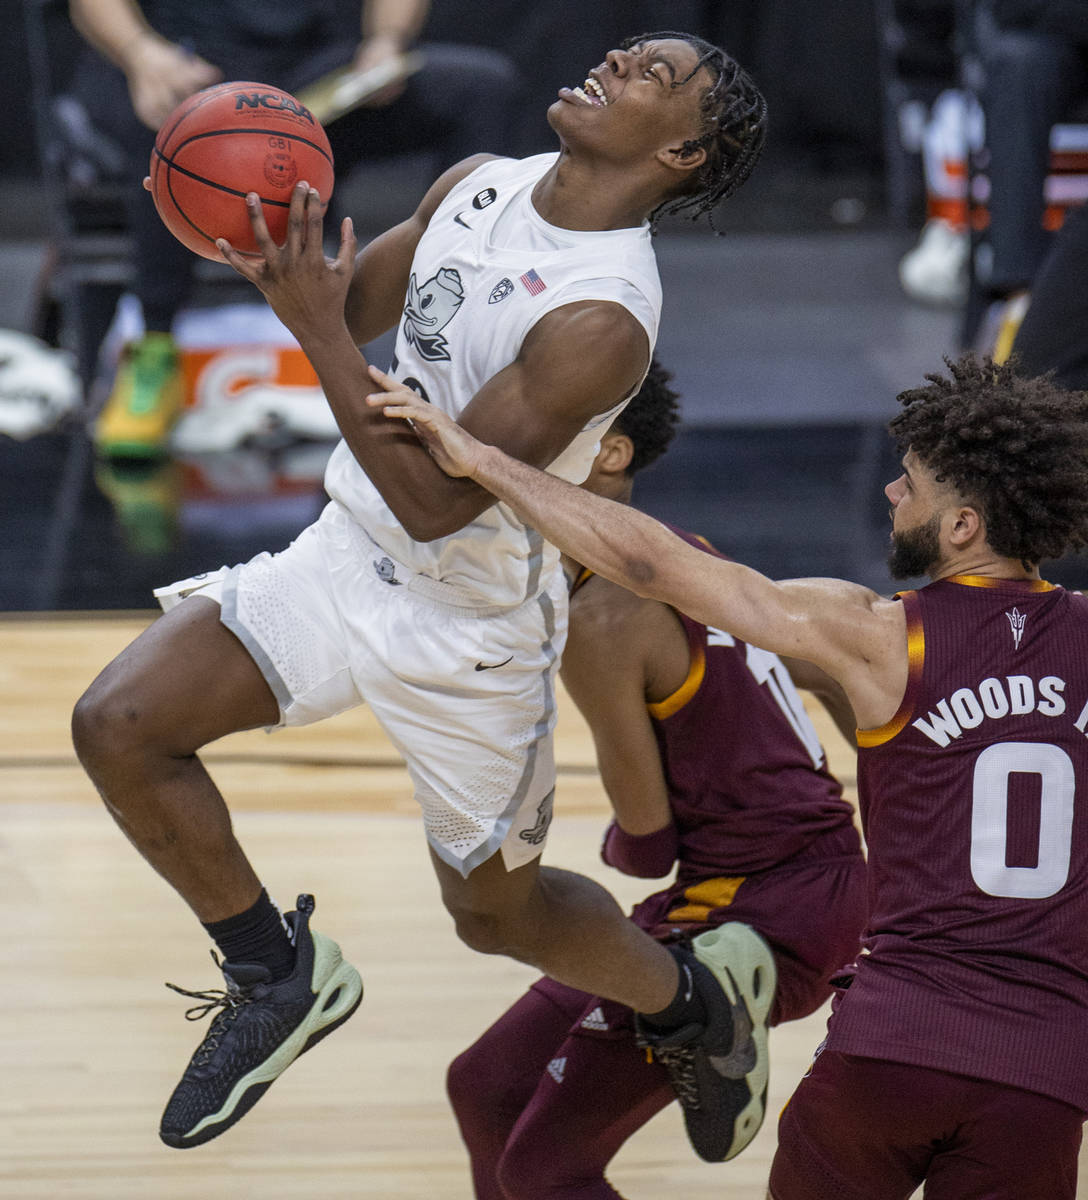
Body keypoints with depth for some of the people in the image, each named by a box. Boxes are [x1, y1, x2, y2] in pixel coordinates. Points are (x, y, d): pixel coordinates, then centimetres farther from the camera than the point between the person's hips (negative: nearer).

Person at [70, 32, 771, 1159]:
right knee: (117, 725, -10)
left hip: (469, 627, -7)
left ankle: (699, 1003, 42)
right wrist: (272, 248, -12)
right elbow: (359, 305, 11)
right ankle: (278, 973, 9)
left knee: (495, 908, 12)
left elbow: (436, 505, -29)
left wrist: (320, 332, -32)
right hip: (348, 554, 7)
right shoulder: (479, 184, -4)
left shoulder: (600, 321, -28)